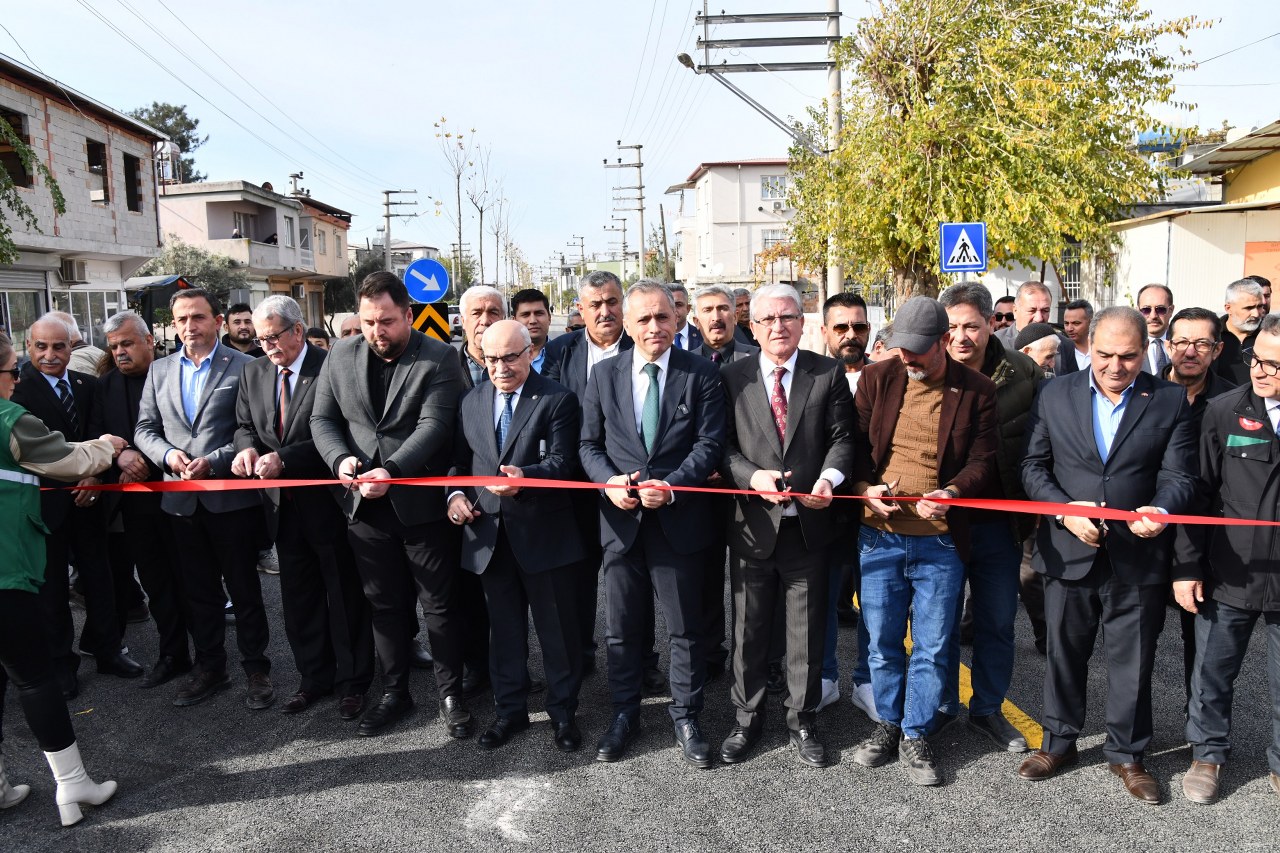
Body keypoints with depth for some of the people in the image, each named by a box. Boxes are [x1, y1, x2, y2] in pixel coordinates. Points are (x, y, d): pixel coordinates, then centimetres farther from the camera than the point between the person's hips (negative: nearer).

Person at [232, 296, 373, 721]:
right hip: (284, 506, 7)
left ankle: (352, 681, 21)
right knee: (298, 598, 17)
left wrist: (285, 458, -24)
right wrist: (247, 447, -9)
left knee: (345, 596, 7)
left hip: (328, 500, -6)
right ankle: (314, 677, 32)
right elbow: (244, 424, 14)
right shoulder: (253, 373, 8)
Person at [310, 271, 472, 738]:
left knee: (439, 604, 6)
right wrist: (340, 458, -13)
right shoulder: (341, 357, 7)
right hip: (365, 505, 4)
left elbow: (433, 424, -16)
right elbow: (322, 419, 8)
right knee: (385, 605, 15)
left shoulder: (439, 358, -8)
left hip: (422, 503, -4)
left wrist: (391, 471, -28)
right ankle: (394, 692, 31)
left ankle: (450, 695, 22)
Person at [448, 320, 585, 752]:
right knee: (504, 630, 17)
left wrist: (524, 477, -33)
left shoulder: (558, 400, -6)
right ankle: (509, 709, 32)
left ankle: (563, 712, 25)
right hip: (489, 534, 4)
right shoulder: (471, 402, 10)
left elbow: (562, 462, -15)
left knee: (558, 630, 8)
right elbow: (461, 460, 15)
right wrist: (455, 493, -3)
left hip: (544, 534, -4)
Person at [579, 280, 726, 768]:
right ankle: (624, 714, 31)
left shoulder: (701, 374, -2)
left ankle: (686, 719, 27)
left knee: (684, 628, 10)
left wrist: (671, 485, -20)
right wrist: (609, 481, -12)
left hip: (678, 518, -2)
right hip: (621, 518, 2)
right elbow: (590, 444, 7)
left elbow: (709, 444, -7)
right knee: (622, 628, 14)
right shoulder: (604, 375, 5)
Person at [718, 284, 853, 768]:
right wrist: (751, 475, -18)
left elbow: (842, 437, -1)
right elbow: (723, 445, 0)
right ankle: (747, 720, 30)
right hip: (753, 524, 0)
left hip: (808, 524, 0)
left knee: (807, 632, 12)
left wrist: (830, 477, -20)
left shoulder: (828, 374, 2)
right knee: (749, 631, 12)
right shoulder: (733, 378, 3)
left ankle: (802, 722, 30)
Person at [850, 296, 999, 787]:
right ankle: (888, 724, 32)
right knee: (882, 641, 12)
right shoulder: (876, 379, 2)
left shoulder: (976, 391, -3)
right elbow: (854, 444, 6)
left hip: (940, 541, -1)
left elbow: (982, 461, -1)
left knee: (931, 648, 8)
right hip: (879, 534, 2)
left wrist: (950, 493, -20)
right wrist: (864, 488, -12)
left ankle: (915, 737, 26)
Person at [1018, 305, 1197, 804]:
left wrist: (1162, 510, -25)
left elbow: (1179, 477, -4)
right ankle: (1059, 743, 34)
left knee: (1133, 661, 12)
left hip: (1138, 557, -1)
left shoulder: (1170, 401, -1)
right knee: (1064, 653, 15)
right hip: (1069, 552, 1)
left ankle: (1126, 753, 32)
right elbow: (1033, 465, 1)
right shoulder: (1055, 395, 1)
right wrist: (1064, 510, -14)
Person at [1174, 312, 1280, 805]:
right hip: (1228, 576, 0)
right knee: (1212, 675, 13)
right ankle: (1207, 754, 33)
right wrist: (1187, 566, -5)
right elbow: (1197, 493, -2)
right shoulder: (1223, 412, -4)